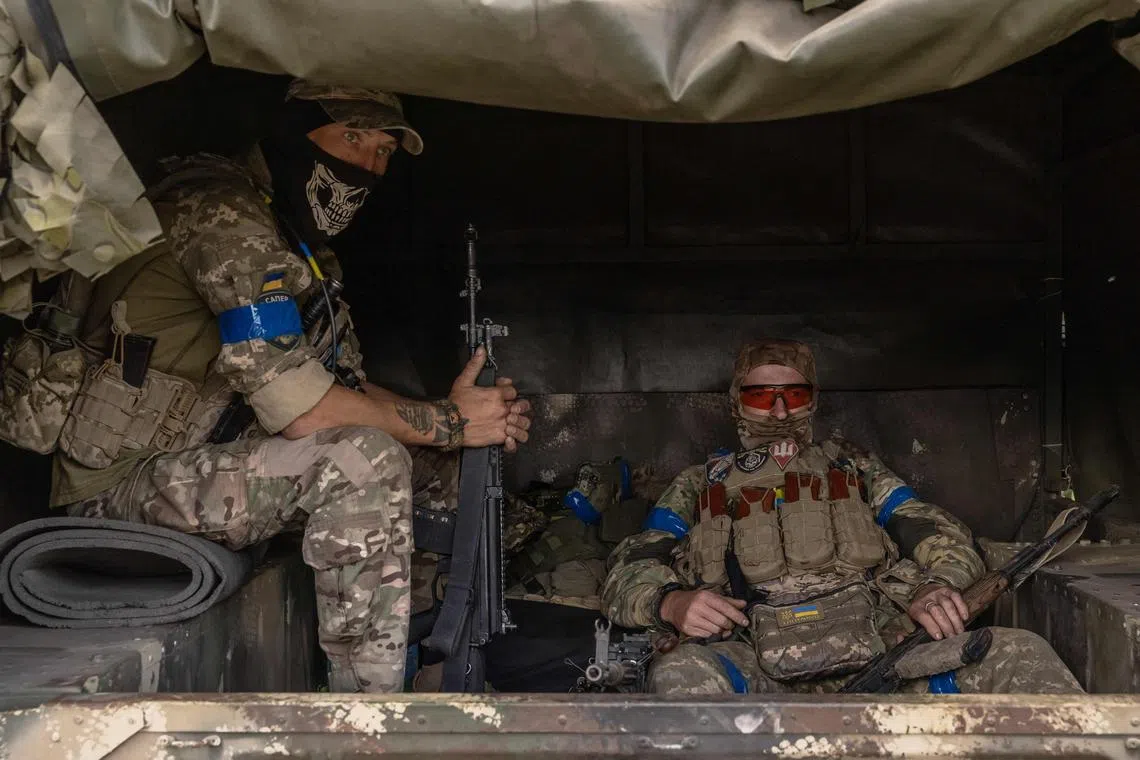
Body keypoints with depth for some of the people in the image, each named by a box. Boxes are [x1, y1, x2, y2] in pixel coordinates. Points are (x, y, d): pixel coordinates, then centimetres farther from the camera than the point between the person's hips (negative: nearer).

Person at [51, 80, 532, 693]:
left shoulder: (309, 252, 13)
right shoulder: (225, 212, -19)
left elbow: (351, 393, 10)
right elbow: (298, 407, -26)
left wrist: (481, 422, -6)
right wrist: (448, 421, -15)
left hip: (211, 464, 10)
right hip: (125, 481, -10)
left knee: (438, 468, 6)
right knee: (364, 459, -29)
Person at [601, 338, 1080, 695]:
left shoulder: (856, 469, 29)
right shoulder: (700, 486, 26)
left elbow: (939, 537, 18)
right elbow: (628, 572, 16)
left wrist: (933, 588, -9)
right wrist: (671, 602, -10)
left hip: (879, 645, 1)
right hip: (760, 669, -1)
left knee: (1021, 656, -22)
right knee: (681, 675, -36)